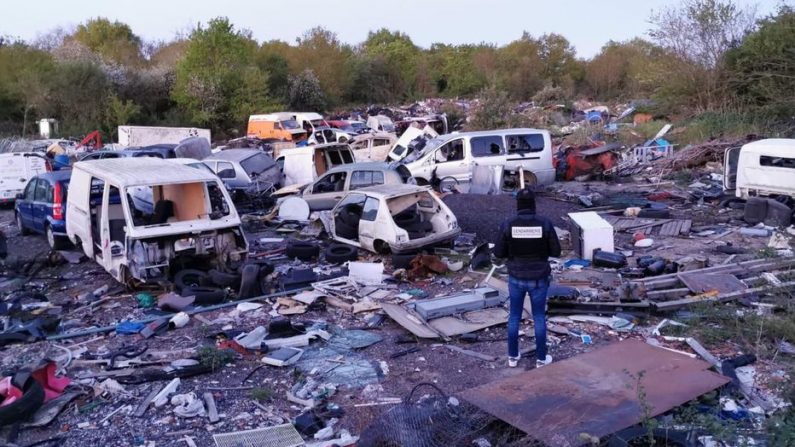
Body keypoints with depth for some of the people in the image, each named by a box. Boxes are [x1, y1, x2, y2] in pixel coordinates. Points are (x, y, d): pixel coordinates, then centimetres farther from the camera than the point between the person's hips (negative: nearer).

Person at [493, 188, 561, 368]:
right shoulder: (545, 223, -14)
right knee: (539, 317, 16)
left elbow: (498, 252, -6)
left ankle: (513, 356, 27)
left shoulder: (508, 224, -14)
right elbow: (556, 251, -6)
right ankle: (541, 358, 26)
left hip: (516, 278, 1)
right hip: (538, 279, -1)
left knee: (514, 316, 18)